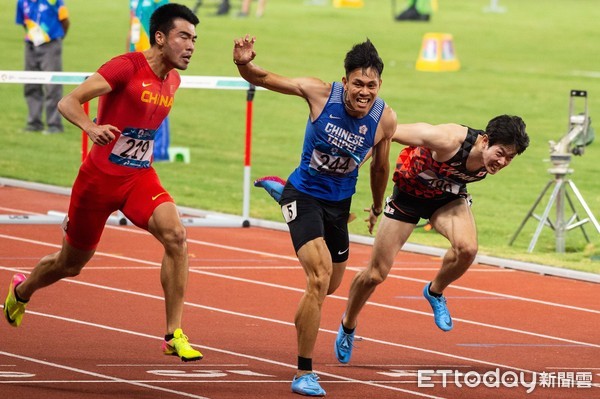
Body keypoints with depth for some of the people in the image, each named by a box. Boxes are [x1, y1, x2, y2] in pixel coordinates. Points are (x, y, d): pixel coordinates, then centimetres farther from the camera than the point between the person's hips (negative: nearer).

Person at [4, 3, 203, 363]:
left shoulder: (172, 80, 4)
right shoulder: (127, 67, -18)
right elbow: (68, 102, -24)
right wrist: (92, 128, -41)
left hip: (141, 178, 5)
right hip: (99, 178, -5)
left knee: (175, 235, -24)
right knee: (71, 263, 13)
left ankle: (174, 336, -20)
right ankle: (21, 291, 48)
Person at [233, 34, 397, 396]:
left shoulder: (385, 119, -13)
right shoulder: (320, 93, -21)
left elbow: (380, 166, 6)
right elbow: (263, 79, -17)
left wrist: (378, 208, 20)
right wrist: (245, 64, -40)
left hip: (339, 203, 5)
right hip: (304, 197, -5)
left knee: (331, 284, 21)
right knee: (319, 277, -20)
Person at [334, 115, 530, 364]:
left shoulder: (494, 160, -21)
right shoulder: (449, 141, -40)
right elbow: (389, 131, -30)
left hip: (449, 198, 4)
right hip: (408, 192, -4)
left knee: (467, 248, -28)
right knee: (375, 274, 3)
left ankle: (435, 292, 3)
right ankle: (347, 326, 32)